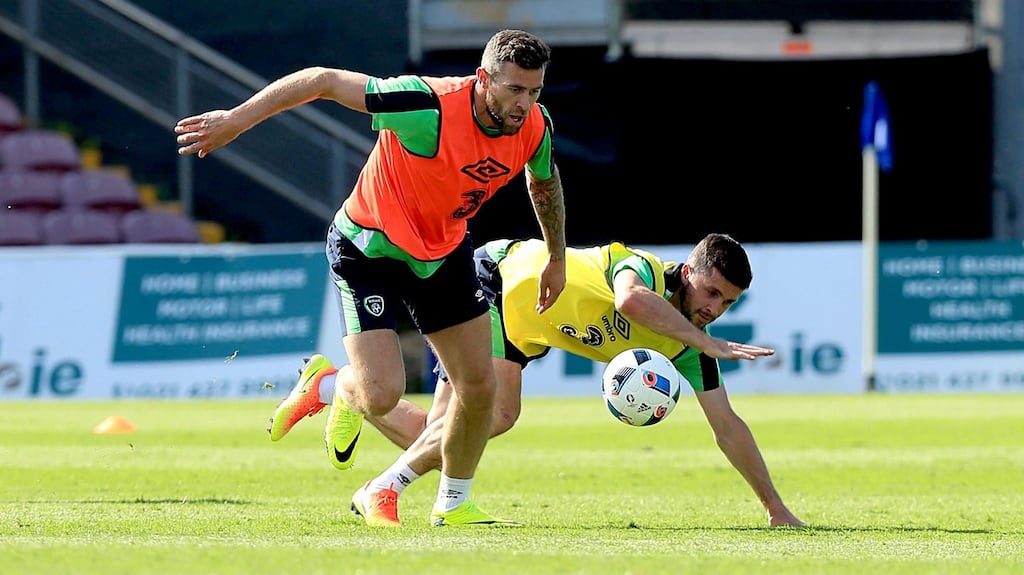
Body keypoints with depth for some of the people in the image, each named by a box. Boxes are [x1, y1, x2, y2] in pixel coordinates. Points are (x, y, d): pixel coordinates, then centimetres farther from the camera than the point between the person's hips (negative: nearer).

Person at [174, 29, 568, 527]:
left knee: (480, 386, 4)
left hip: (444, 253, 6)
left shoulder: (534, 127, -14)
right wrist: (235, 120, -27)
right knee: (381, 397, -17)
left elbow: (545, 181, 12)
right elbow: (323, 81, -27)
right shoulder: (429, 106, -34)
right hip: (369, 249, -6)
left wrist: (557, 257, 21)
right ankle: (332, 386, 20)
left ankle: (452, 504, 28)